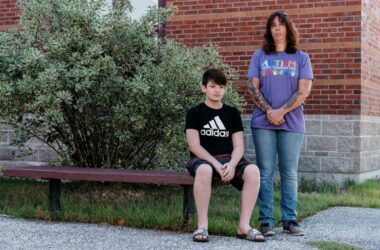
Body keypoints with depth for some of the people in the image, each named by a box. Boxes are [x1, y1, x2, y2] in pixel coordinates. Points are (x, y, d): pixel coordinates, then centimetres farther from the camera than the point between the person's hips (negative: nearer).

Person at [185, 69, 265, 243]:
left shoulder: (232, 113, 13)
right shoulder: (195, 113, 5)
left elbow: (238, 146, 5)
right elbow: (194, 146, -6)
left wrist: (232, 164, -17)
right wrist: (216, 164, -20)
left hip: (229, 159, 3)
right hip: (203, 159, -3)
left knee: (253, 171, -29)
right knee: (204, 170, -41)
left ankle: (244, 226, -24)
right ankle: (202, 226, -31)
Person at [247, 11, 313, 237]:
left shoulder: (301, 58, 8)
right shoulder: (260, 56, 10)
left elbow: (304, 91, -1)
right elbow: (253, 87, 4)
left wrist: (281, 111, -10)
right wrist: (269, 111, -8)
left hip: (292, 123, 0)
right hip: (263, 122, 0)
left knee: (289, 173, 3)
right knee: (265, 172, 0)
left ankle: (290, 220, 8)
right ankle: (266, 220, 3)